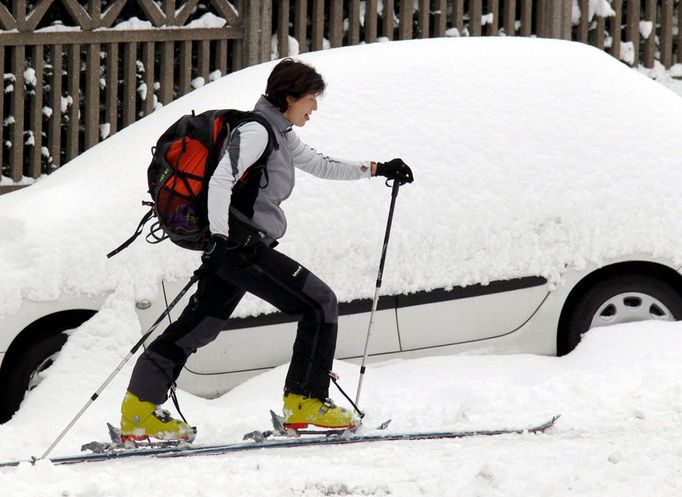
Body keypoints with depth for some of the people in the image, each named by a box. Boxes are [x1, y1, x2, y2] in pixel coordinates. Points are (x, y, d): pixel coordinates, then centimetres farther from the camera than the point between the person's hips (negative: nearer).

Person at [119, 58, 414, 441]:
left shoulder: (280, 134, 19)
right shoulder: (257, 131, -12)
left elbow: (320, 166, 31)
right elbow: (221, 180, -22)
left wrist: (376, 169, 28)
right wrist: (220, 238, -28)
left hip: (231, 248, 10)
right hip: (241, 245, -10)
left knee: (202, 325, 11)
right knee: (320, 303, -7)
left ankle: (139, 410, 11)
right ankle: (305, 402, -4)